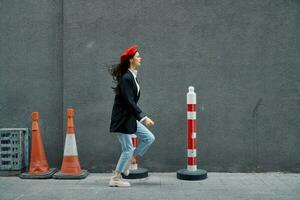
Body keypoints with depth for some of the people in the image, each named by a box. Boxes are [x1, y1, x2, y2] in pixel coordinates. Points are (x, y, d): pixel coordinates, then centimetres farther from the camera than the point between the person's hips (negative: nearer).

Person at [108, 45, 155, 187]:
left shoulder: (131, 76, 9)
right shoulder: (126, 78, -20)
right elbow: (129, 102, -24)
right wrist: (143, 117, -25)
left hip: (130, 118, 9)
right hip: (121, 119, -9)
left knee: (149, 138, 8)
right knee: (128, 149, -2)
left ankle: (128, 162, 18)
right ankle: (115, 178, 13)